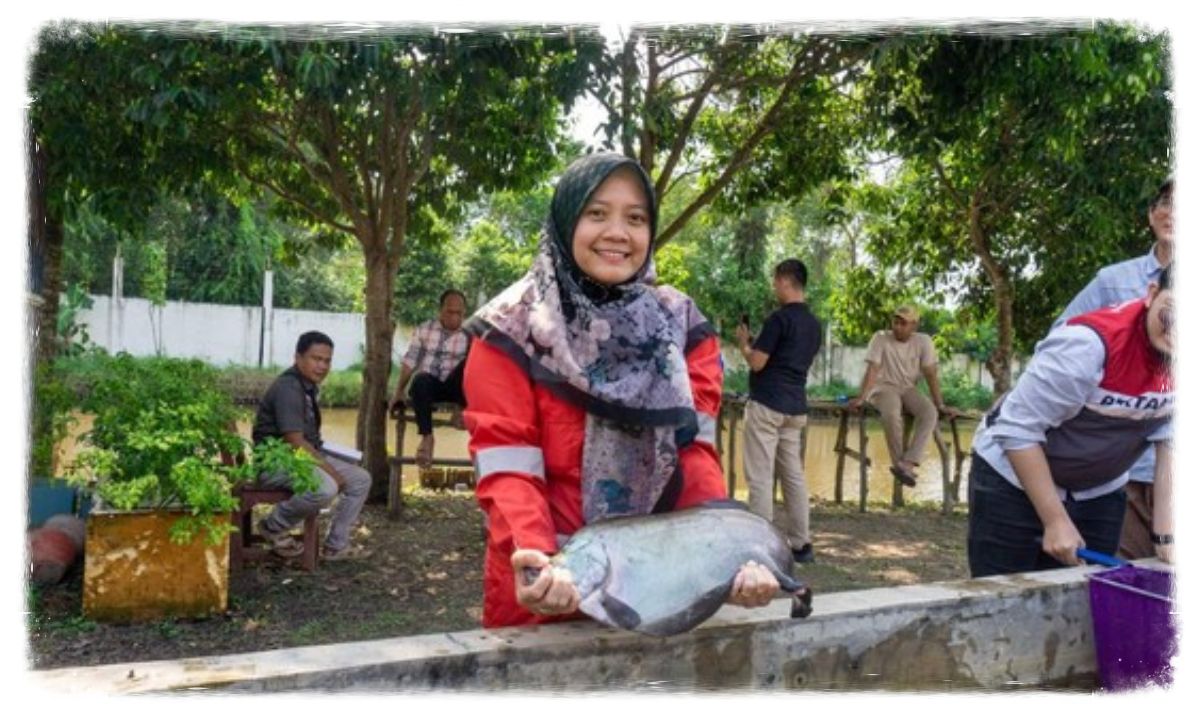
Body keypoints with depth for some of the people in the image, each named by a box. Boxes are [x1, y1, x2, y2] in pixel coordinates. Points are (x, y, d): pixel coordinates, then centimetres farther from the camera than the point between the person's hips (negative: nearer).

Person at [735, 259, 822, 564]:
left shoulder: (780, 317, -13)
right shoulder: (813, 323, 13)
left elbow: (757, 363, -15)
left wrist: (744, 343, 4)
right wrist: (759, 343, 25)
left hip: (767, 405, -8)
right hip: (795, 406, 8)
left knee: (760, 477, -3)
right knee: (793, 475, 11)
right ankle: (801, 544, 14)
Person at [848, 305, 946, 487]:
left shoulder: (923, 341, -3)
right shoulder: (881, 338, -9)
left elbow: (931, 374, -3)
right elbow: (872, 370, -14)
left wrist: (939, 404, -7)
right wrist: (861, 398, -24)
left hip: (908, 389, 3)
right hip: (884, 388, -3)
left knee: (930, 413, -28)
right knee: (891, 414, -37)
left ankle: (906, 464, -35)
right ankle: (900, 464, -21)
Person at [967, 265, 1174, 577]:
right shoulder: (1090, 342, -29)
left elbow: (1168, 443, -6)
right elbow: (1018, 429, -25)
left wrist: (1165, 536, -10)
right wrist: (1057, 521, -22)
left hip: (1099, 493, 6)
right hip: (1013, 483, -5)